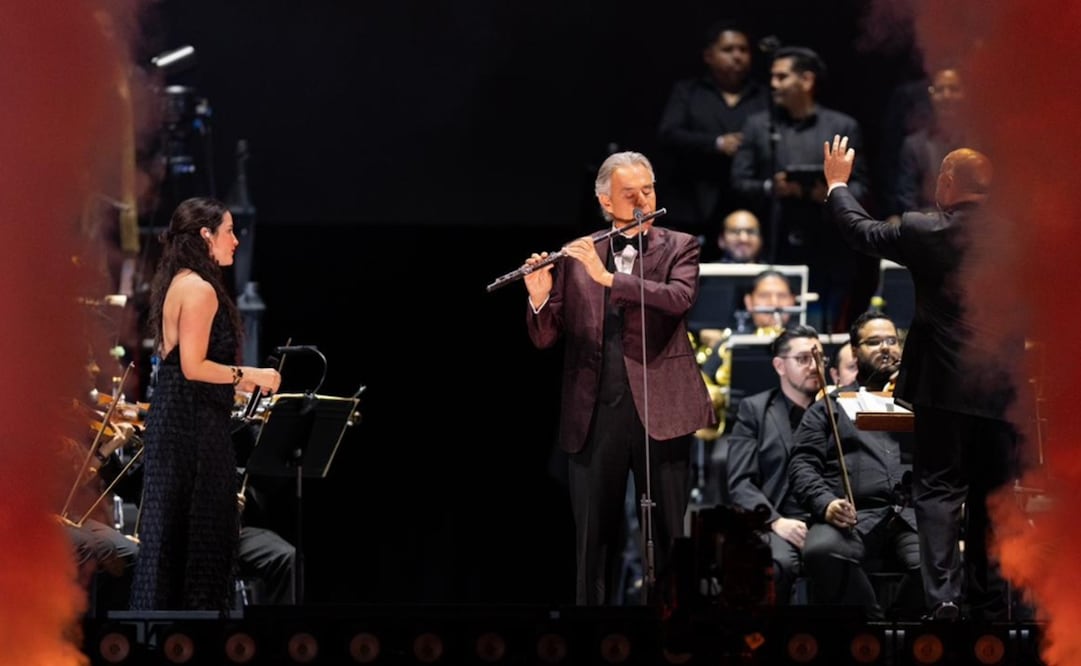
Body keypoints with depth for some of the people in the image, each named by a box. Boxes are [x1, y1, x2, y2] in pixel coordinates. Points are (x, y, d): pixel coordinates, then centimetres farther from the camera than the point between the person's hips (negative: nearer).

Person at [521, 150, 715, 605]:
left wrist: (608, 277, -21)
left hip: (660, 409, -2)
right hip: (594, 414, 2)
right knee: (594, 538, 6)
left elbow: (680, 298, -15)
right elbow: (545, 338, 8)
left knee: (668, 536, 1)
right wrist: (539, 299, -13)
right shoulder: (577, 256, 9)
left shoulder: (678, 247, 5)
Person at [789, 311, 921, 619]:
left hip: (915, 514, 0)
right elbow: (802, 465, 12)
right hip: (853, 518, 0)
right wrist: (825, 503, -8)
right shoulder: (829, 408, 25)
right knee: (822, 552, -37)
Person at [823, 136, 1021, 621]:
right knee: (990, 498, 12)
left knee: (938, 491, 1)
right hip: (1001, 389, 3)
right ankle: (989, 604, 18)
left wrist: (838, 183, 21)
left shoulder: (925, 232, -11)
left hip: (944, 385, -3)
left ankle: (943, 596, -14)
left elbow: (862, 231, 6)